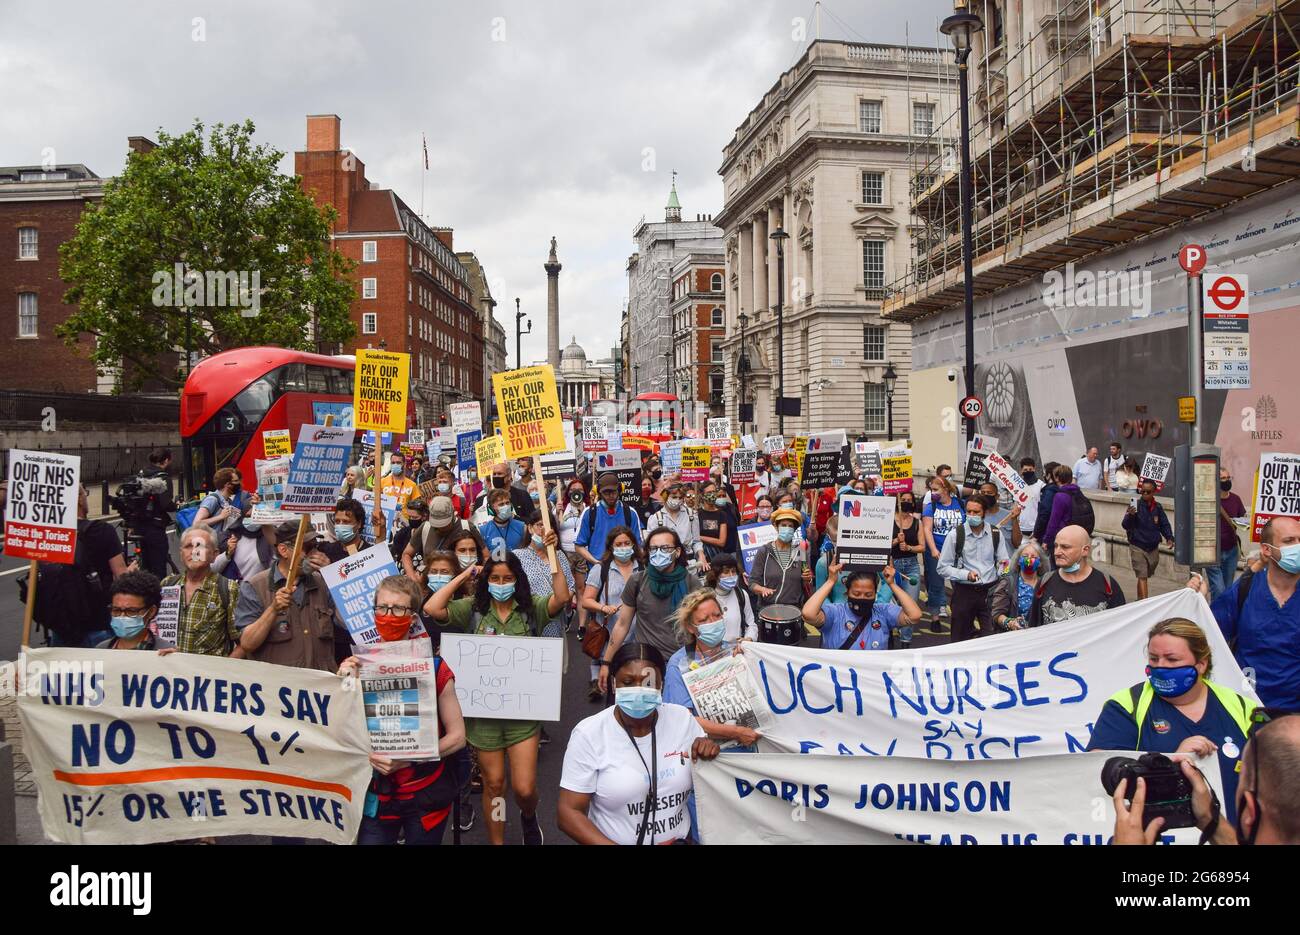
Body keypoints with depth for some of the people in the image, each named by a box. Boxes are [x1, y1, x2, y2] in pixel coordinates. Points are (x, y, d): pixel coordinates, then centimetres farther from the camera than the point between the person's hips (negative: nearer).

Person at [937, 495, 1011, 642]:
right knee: (959, 639, 8)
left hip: (990, 591, 1)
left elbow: (1004, 560, 8)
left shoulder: (996, 534, 3)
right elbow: (942, 568, -3)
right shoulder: (955, 535, -4)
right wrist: (966, 574, -16)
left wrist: (1004, 565, -16)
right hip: (964, 591, -1)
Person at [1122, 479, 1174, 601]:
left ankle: (1140, 600, 34)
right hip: (1138, 547, -5)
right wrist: (1130, 515, -40)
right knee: (1142, 576, -10)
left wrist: (1169, 538, -4)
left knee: (1147, 575, 18)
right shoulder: (1136, 505, -12)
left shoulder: (1158, 508, 2)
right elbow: (1125, 525, -19)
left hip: (1153, 548, 5)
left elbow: (1164, 524, 13)